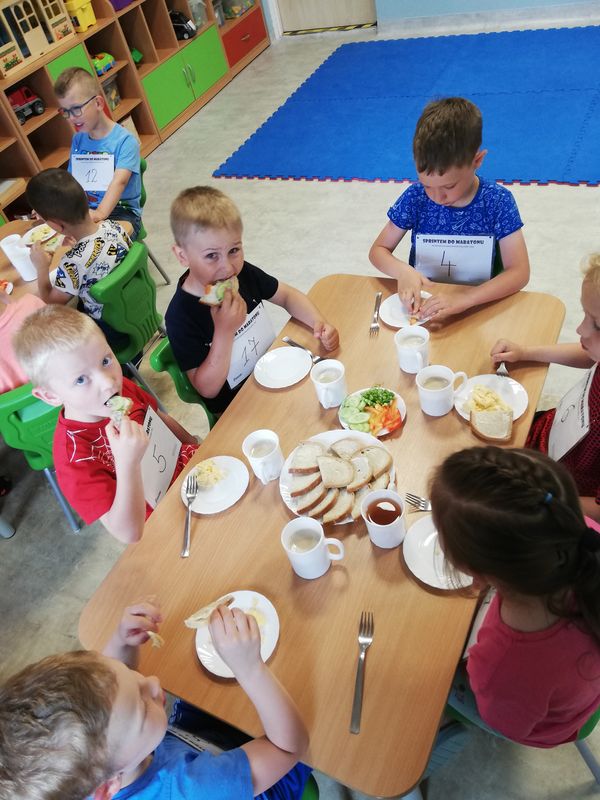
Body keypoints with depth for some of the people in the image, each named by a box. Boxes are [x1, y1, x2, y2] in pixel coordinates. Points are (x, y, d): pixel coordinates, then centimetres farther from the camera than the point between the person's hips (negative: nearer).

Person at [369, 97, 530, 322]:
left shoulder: (498, 202, -10)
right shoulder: (415, 197, -7)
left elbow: (519, 272, -14)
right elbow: (378, 250, 1)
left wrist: (463, 299, -29)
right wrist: (402, 271, -21)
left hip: (480, 306, -1)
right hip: (421, 304, 1)